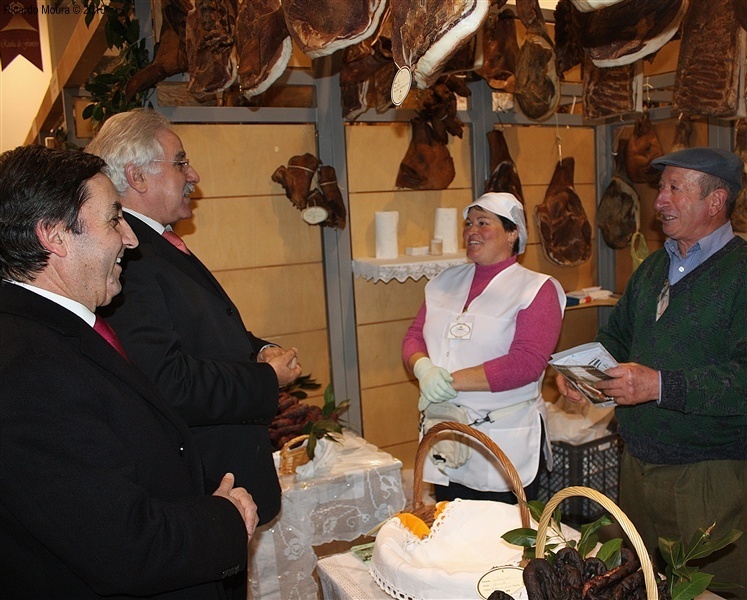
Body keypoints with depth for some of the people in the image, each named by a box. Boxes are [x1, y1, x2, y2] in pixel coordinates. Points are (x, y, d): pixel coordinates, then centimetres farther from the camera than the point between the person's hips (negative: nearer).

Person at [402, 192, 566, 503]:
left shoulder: (537, 289, -7)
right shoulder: (446, 282, 11)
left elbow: (526, 363, -18)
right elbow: (414, 336, 8)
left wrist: (451, 381, -19)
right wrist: (424, 368, -16)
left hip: (506, 443, -4)